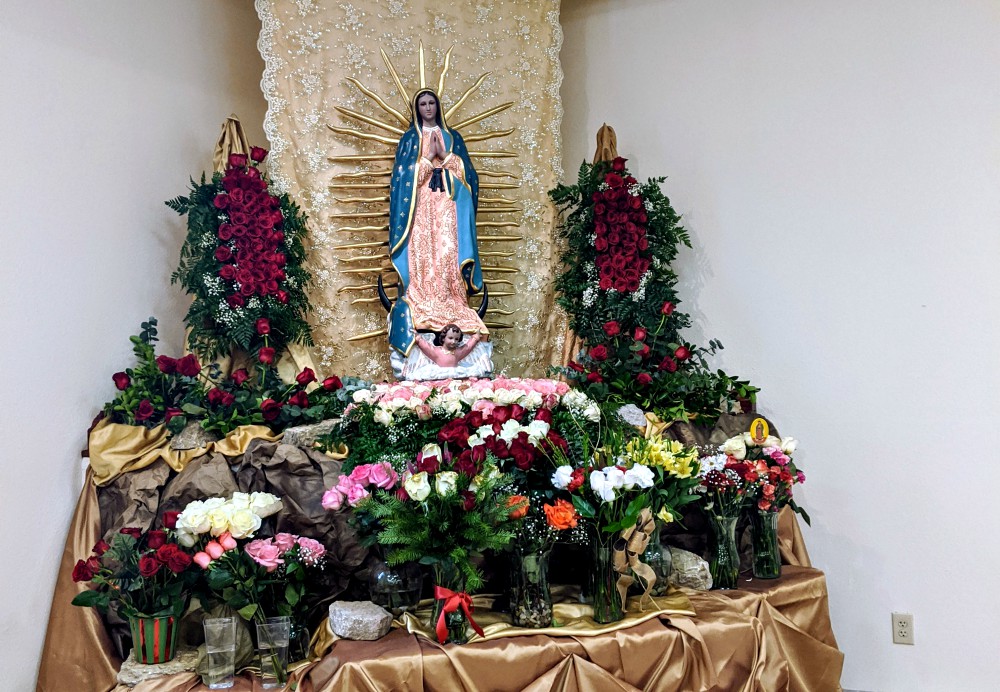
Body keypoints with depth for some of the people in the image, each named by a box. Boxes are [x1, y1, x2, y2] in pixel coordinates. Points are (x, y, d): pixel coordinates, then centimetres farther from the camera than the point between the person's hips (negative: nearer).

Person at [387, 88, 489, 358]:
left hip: (447, 204, 1)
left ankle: (452, 308, -8)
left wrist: (444, 156, -6)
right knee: (421, 252, -11)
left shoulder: (452, 137, 16)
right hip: (420, 205, -1)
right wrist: (429, 157, -9)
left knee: (448, 252, -8)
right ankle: (421, 311, -11)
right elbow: (405, 173, 1)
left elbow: (466, 170, 7)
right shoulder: (409, 138, 12)